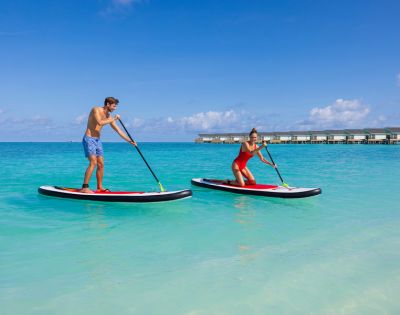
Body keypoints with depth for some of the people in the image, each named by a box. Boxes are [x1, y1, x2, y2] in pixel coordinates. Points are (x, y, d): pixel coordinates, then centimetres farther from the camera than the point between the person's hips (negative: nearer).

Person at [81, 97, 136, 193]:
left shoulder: (109, 116, 9)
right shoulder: (96, 110, -10)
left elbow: (118, 131, 11)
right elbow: (100, 122, -27)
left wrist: (130, 140, 7)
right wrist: (113, 119, -19)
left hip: (98, 140, 8)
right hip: (89, 139, -8)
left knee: (101, 164, 5)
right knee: (93, 163, -19)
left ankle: (100, 187, 14)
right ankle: (84, 188, -17)